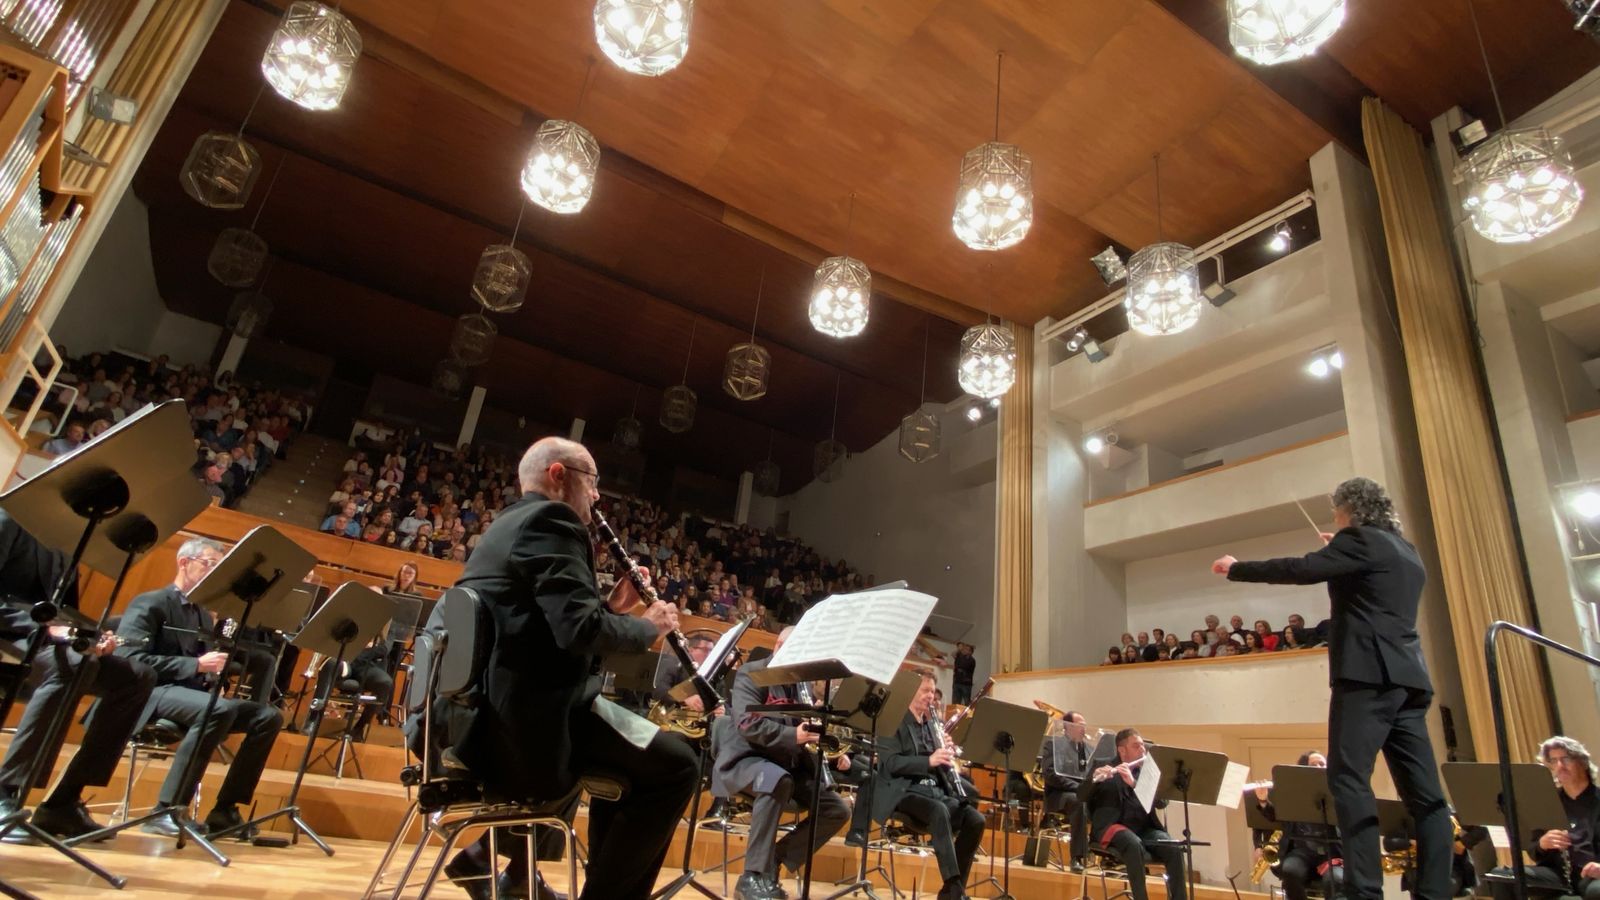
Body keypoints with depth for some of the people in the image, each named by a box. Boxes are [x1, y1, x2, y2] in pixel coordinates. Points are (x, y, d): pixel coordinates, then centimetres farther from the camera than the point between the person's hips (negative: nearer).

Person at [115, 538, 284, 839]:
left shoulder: (205, 615, 20)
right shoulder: (150, 603, -2)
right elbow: (129, 659, -16)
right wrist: (196, 665, -22)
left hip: (194, 694, 7)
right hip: (153, 693, -7)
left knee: (269, 716, -11)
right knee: (219, 709, -36)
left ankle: (224, 810, -9)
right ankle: (167, 811, -28)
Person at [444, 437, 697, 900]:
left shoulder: (506, 524, 18)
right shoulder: (551, 519, -11)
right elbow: (581, 631, -24)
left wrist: (611, 603, 12)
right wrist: (649, 625, -7)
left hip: (482, 715, 11)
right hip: (525, 717, -10)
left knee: (631, 752, 29)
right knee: (675, 767, -3)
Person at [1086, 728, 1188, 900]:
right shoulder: (1103, 766, 3)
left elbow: (1162, 802, -4)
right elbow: (1081, 796, -7)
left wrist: (1134, 782, -19)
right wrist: (1094, 779, -29)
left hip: (1145, 828, 4)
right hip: (1113, 826, -4)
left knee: (1174, 849, -24)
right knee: (1135, 845, -35)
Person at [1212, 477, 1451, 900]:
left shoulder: (1361, 540, -4)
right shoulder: (1405, 551, 22)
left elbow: (1302, 569, -15)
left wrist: (1235, 568, -6)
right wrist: (1340, 548, 35)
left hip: (1370, 674, -10)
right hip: (1406, 677, 10)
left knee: (1349, 779, -11)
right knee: (1422, 790, 5)